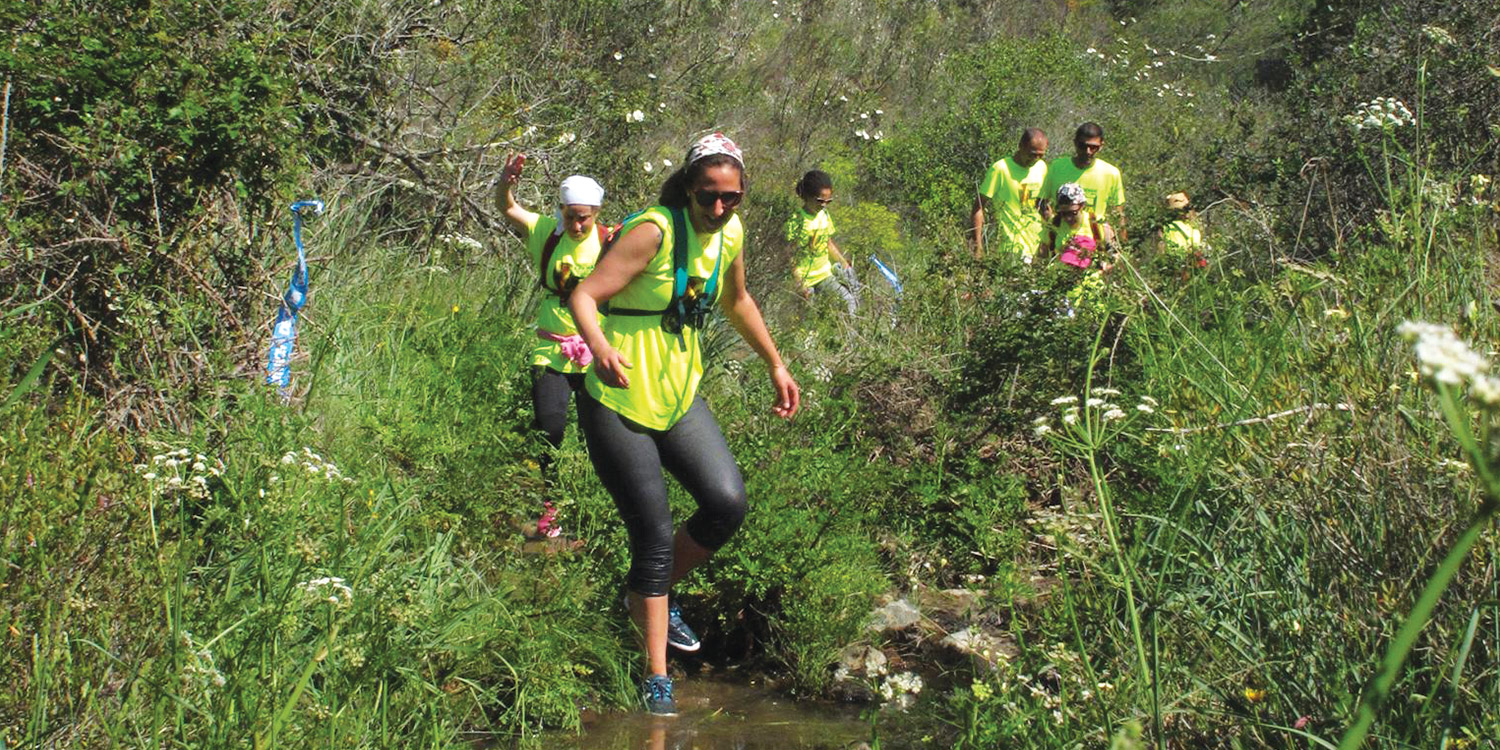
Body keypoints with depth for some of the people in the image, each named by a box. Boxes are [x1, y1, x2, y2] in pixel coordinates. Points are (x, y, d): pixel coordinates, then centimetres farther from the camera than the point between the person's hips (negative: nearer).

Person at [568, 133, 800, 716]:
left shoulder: (730, 234, 4)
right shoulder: (654, 231, -18)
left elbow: (736, 302, 23)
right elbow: (584, 295, -23)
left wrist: (776, 366, 25)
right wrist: (598, 346, -42)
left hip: (679, 395, 7)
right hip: (619, 399, -7)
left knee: (728, 504, -7)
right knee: (654, 536, -6)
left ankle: (649, 595, 19)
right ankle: (657, 678, 6)